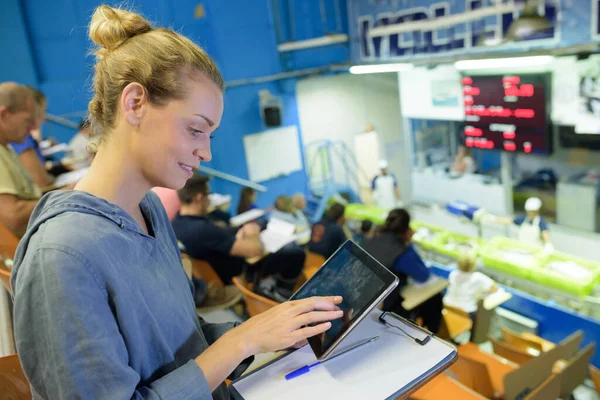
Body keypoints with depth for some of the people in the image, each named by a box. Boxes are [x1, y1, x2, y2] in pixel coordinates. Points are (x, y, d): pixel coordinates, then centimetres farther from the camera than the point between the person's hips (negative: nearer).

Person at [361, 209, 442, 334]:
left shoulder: (369, 242, -6)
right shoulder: (401, 253, -27)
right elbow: (424, 276, -10)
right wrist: (408, 245, -9)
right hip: (386, 310, -7)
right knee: (435, 297, 14)